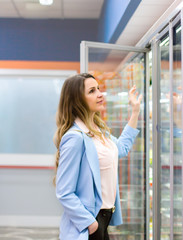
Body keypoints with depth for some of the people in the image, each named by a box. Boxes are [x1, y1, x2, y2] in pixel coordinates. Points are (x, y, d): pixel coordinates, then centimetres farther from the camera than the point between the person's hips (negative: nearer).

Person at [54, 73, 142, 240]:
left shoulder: (98, 128, 5)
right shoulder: (75, 137, -22)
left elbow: (121, 148, 26)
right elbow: (64, 193, -22)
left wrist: (135, 111, 25)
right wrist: (89, 223, -20)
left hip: (105, 215, 9)